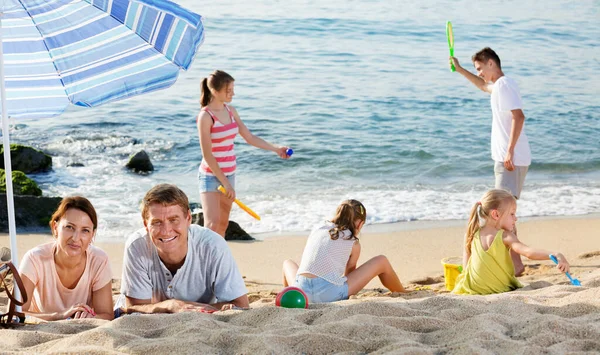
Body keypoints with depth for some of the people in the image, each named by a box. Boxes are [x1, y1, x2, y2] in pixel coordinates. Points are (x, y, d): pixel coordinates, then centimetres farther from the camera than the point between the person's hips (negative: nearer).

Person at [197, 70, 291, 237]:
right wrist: (225, 182, -16)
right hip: (211, 175, -7)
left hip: (229, 174, 7)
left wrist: (276, 148, 4)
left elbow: (250, 138, 13)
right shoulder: (205, 116, -16)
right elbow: (207, 155, -17)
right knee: (212, 225, -15)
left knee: (223, 225, 10)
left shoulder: (231, 111, 6)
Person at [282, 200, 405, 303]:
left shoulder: (317, 230, 18)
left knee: (288, 263, 39)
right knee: (381, 261, 11)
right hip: (330, 294, -4)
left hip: (303, 293, 4)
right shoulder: (353, 243, 6)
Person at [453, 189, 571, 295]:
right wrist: (556, 255, -44)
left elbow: (466, 266, 3)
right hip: (502, 290, -4)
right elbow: (528, 252, -33)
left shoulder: (472, 235, -1)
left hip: (474, 288, 4)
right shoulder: (505, 237, -17)